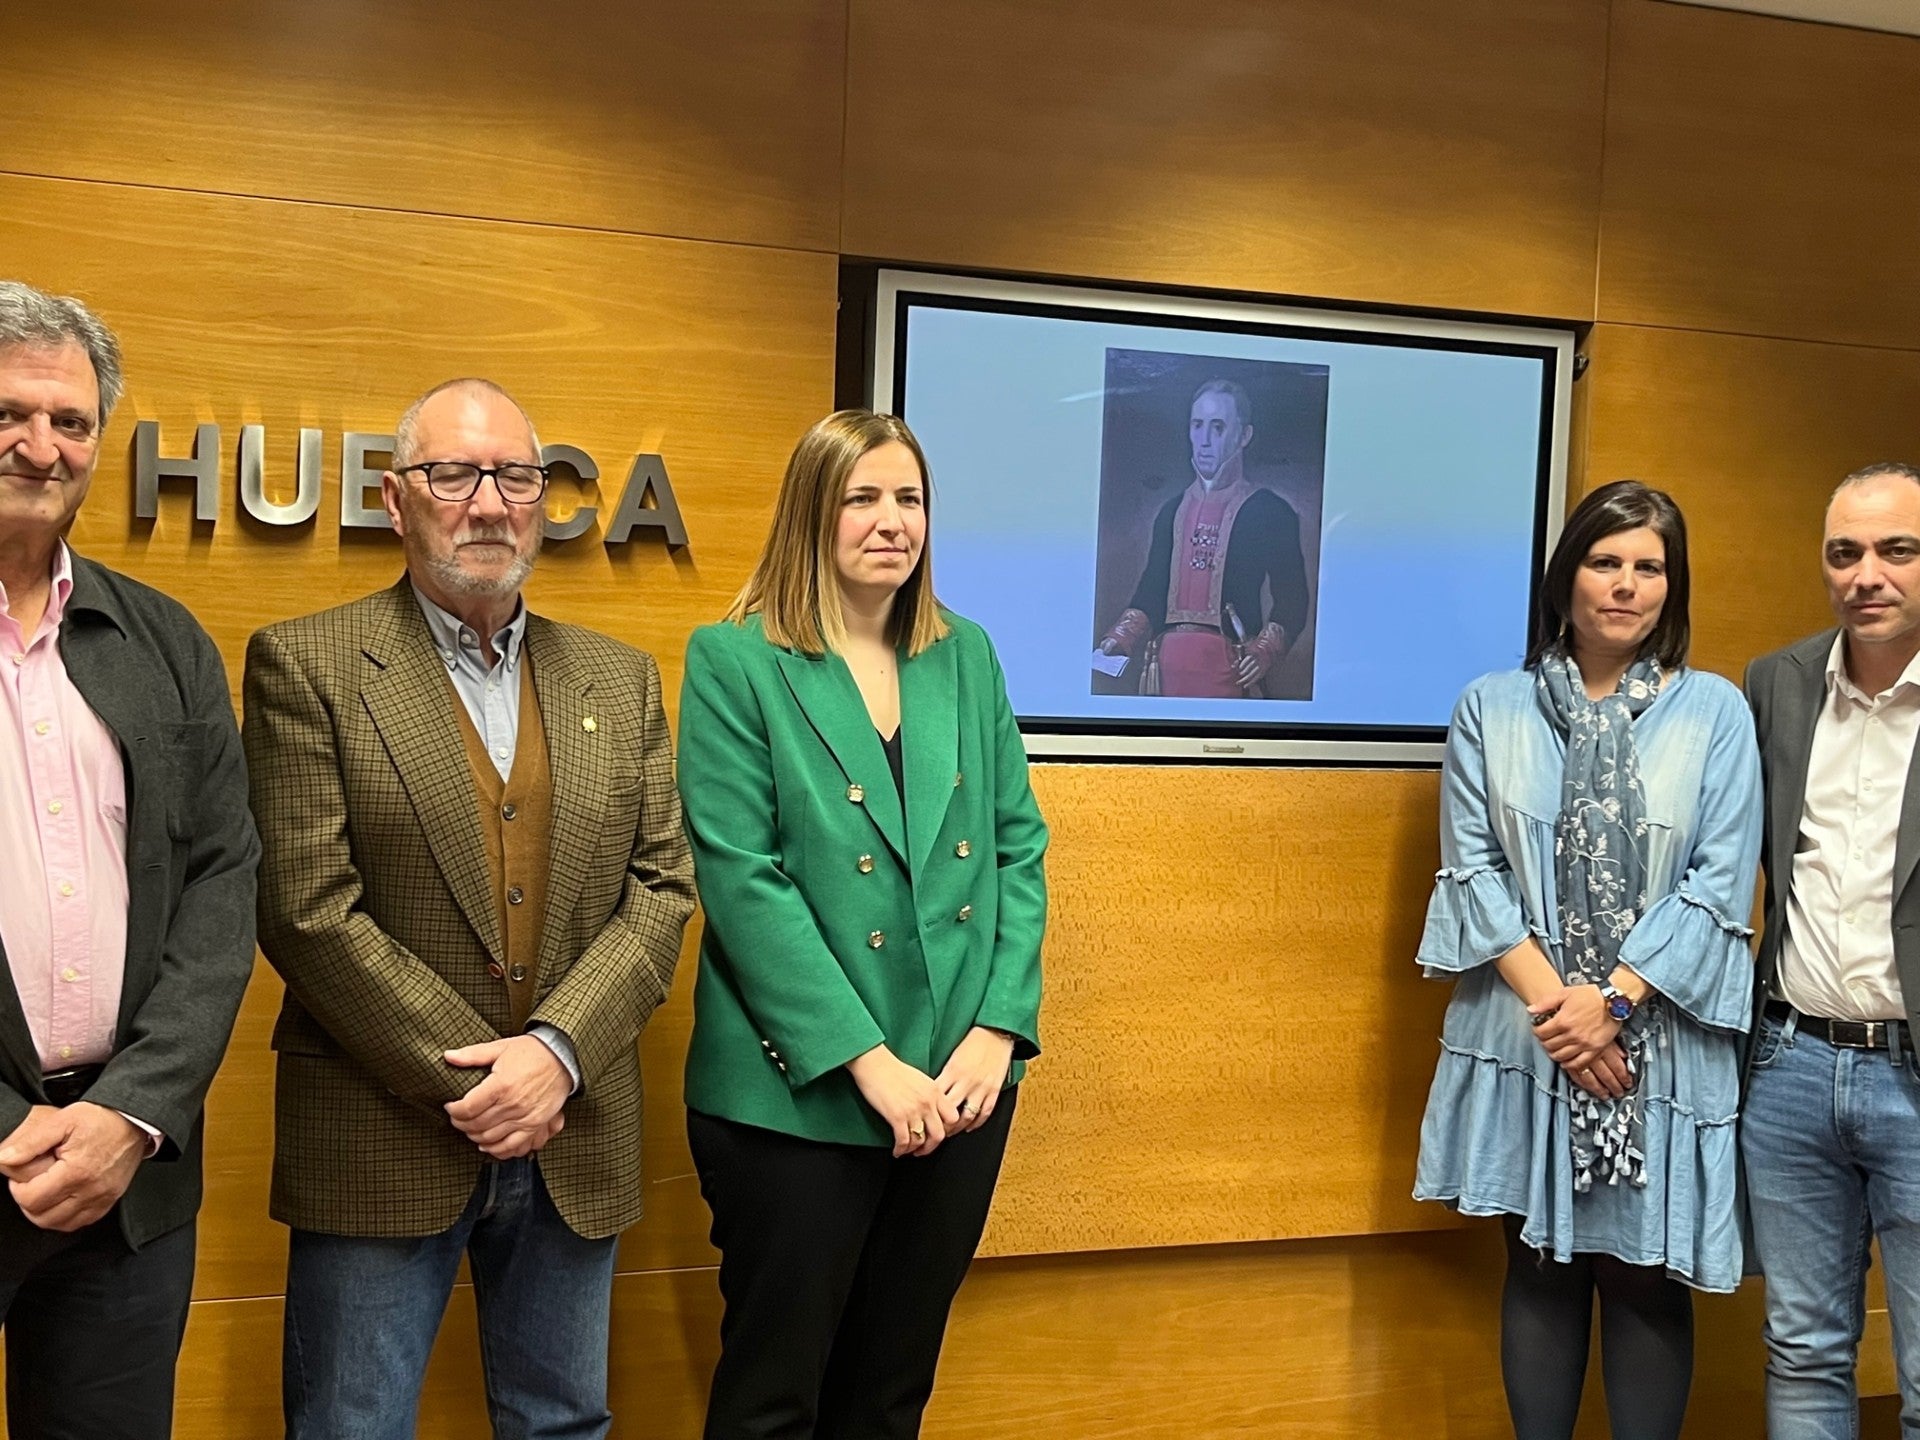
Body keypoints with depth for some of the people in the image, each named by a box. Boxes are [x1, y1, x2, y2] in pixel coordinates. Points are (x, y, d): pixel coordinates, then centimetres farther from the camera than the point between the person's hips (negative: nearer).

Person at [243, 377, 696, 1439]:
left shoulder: (621, 682, 9)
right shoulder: (306, 666, -4)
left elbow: (662, 886, 3)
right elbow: (308, 907, -11)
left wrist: (557, 1050, -12)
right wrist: (467, 1080, -14)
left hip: (572, 1143, 4)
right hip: (381, 1142, -3)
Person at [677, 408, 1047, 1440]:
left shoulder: (966, 657, 9)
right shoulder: (734, 660, -6)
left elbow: (1018, 850, 8)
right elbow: (740, 879, -13)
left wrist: (997, 1029, -5)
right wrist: (868, 1062, -16)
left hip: (959, 1084, 4)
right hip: (797, 1095, -4)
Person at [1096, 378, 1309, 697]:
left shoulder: (1270, 512, 3)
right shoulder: (1173, 511, 17)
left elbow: (1290, 602, 0)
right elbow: (1151, 592, 16)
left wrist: (1262, 653, -14)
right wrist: (1120, 640, 0)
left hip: (1227, 669, -4)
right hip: (1166, 664, 4)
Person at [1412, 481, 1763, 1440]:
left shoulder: (1715, 711, 1)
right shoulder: (1493, 709, 4)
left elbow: (1718, 886, -4)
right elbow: (1471, 869, -1)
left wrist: (1611, 1000, -13)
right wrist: (1550, 999, -11)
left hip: (1659, 1045, -1)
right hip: (1526, 1036, 1)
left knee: (1644, 1276, 6)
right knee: (1540, 1267, 11)